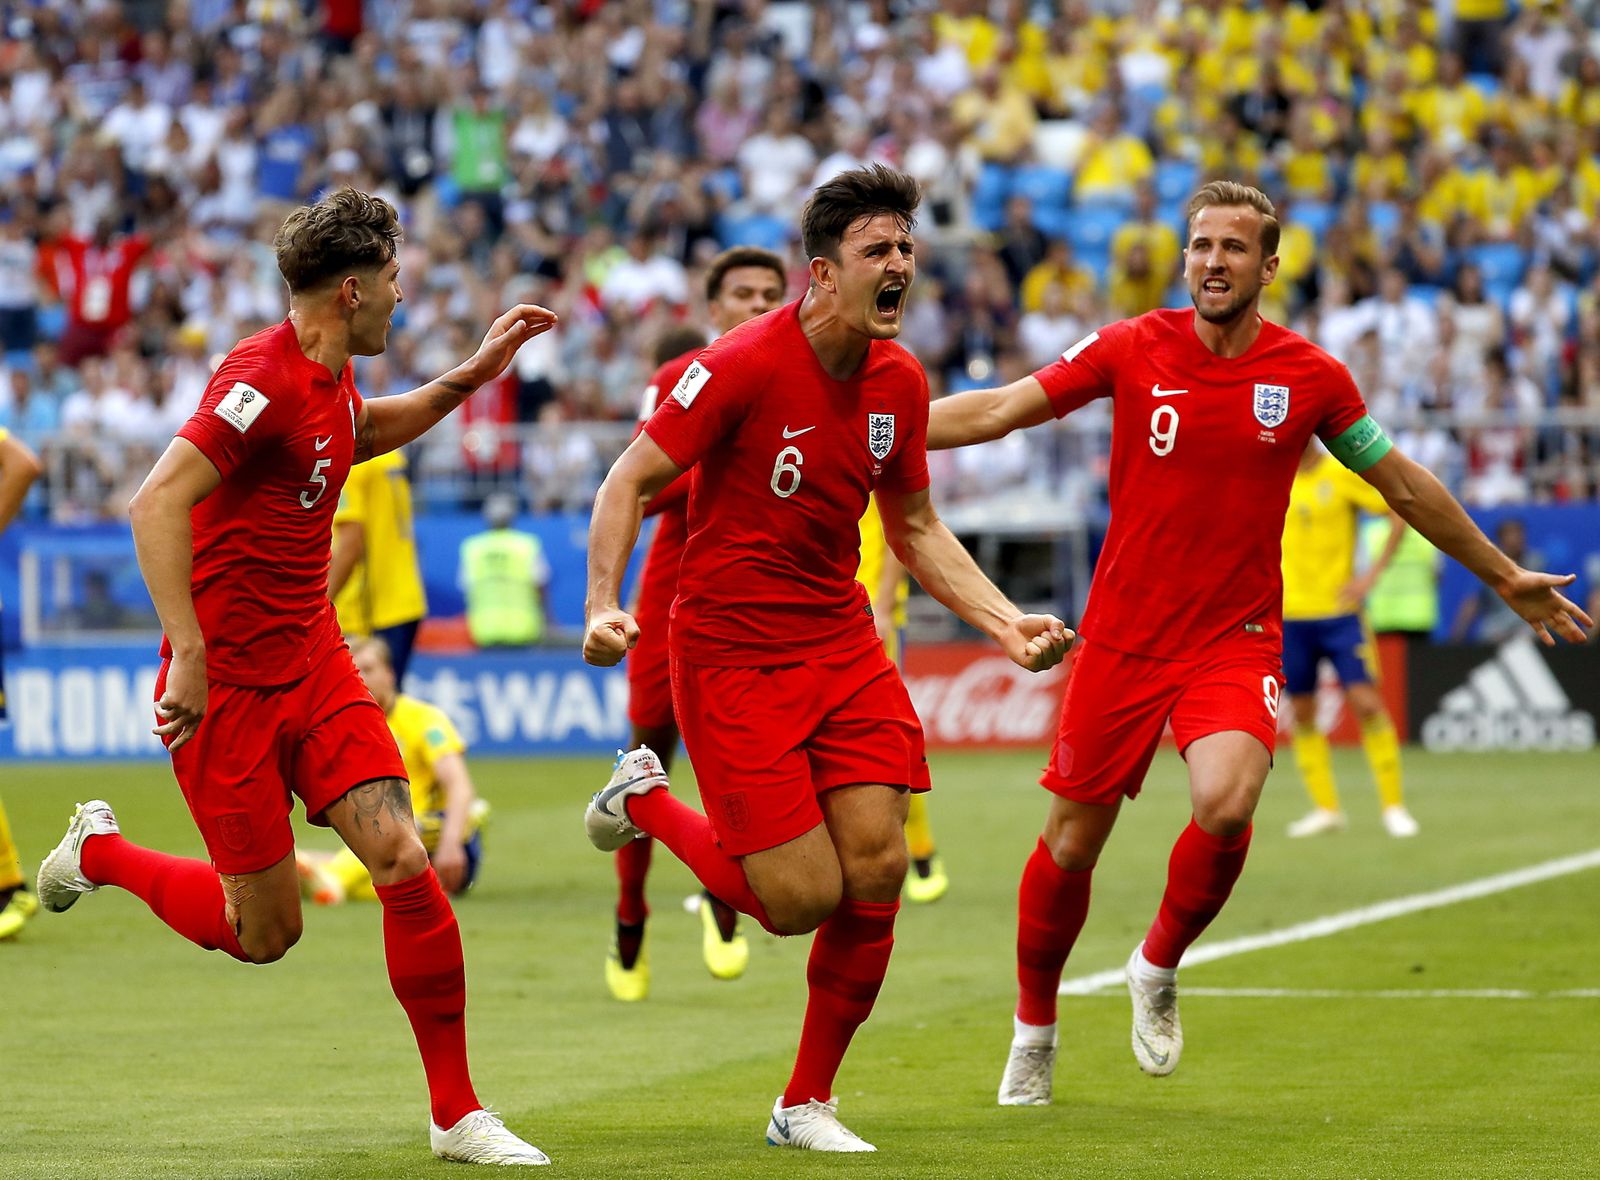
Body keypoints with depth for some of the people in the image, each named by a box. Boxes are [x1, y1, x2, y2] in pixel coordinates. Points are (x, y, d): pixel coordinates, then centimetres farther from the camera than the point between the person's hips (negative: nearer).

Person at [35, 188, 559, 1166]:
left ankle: (457, 1115, -1)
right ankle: (100, 853, 30)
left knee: (402, 859, -9)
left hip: (314, 663, 7)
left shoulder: (329, 378, 7)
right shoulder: (264, 378, -20)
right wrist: (188, 654, -33)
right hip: (227, 682, -7)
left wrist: (467, 378, 20)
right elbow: (156, 505, -28)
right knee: (264, 932, 1)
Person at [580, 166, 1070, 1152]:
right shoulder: (745, 366, -17)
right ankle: (645, 800, 20)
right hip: (731, 654, -6)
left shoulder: (900, 382, 2)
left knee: (876, 872, -5)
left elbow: (915, 528, 16)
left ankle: (807, 1105, 12)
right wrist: (604, 606, -26)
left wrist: (1006, 622, 4)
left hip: (842, 645, 6)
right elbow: (630, 481, -12)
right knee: (801, 899, -10)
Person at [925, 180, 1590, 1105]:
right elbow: (998, 411, -2)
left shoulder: (1311, 377, -2)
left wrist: (1507, 578, 18)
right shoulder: (1132, 351, -4)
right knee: (1072, 843, 5)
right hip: (1122, 638, 1)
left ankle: (1160, 968, 2)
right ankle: (1035, 1027, 30)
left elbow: (1405, 486, 11)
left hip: (1236, 641, -1)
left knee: (1226, 804, -26)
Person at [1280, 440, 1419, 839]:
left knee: (1366, 702, -11)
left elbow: (1401, 516, -3)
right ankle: (1326, 809, 13)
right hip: (1289, 613, 4)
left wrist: (1372, 574, -9)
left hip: (1339, 611, -4)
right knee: (1302, 712, 3)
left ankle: (1394, 805, -4)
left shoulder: (1343, 473, -7)